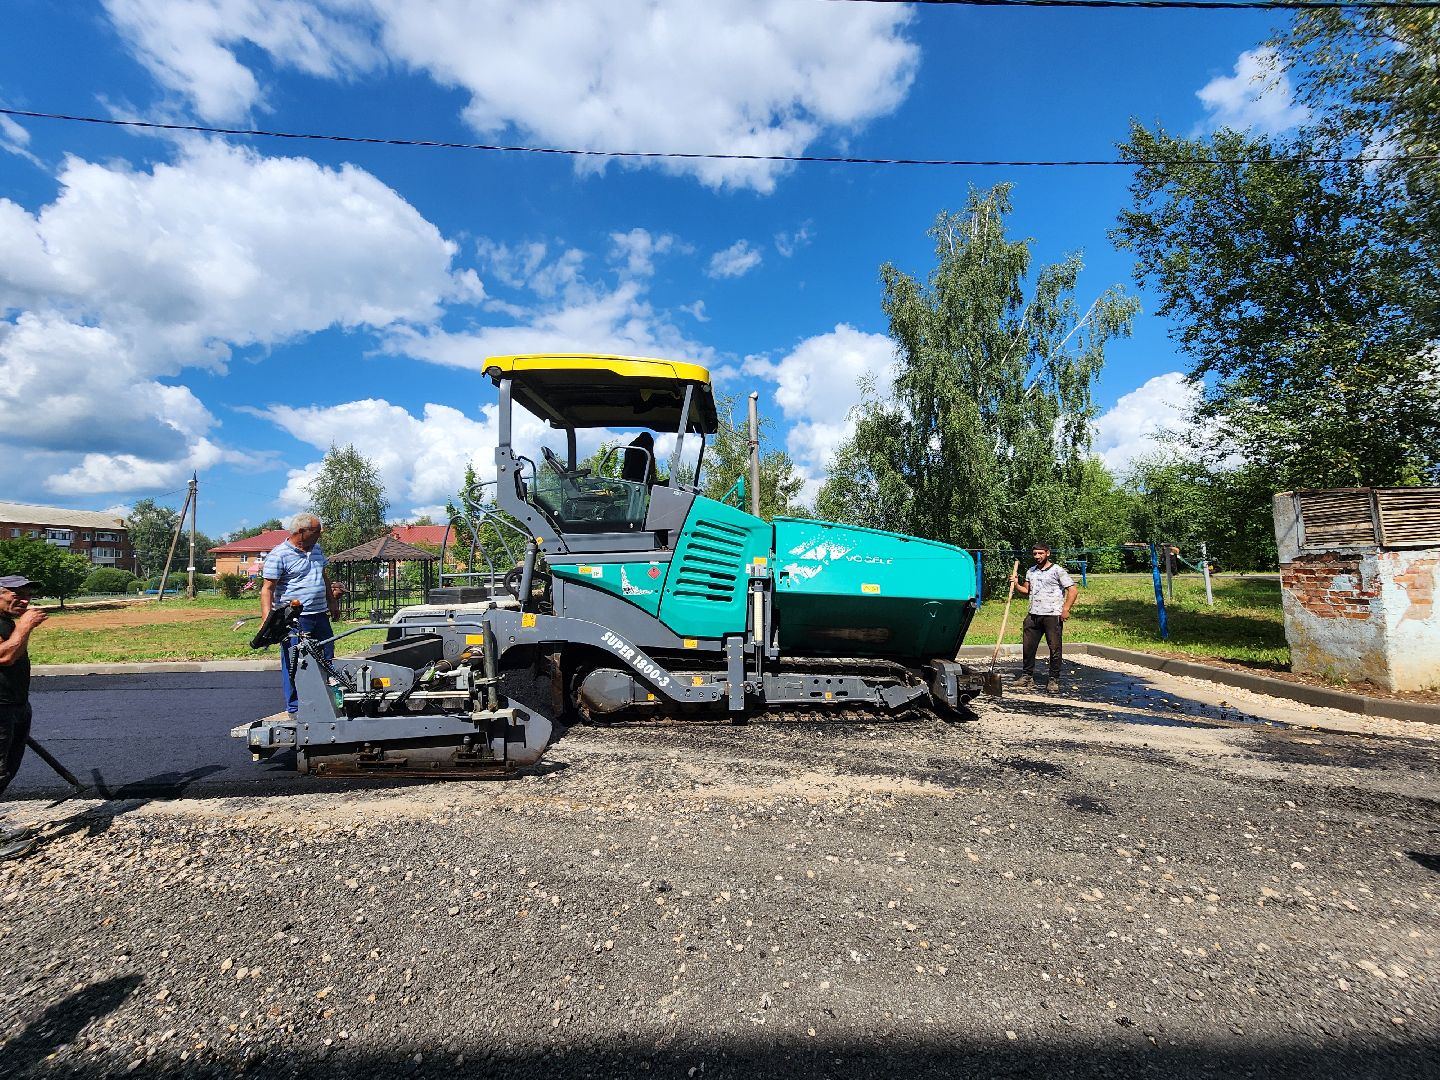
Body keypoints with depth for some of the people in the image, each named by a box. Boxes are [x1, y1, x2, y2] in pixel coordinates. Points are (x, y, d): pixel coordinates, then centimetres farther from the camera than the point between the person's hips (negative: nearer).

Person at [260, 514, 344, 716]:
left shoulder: (316, 549, 13)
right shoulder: (278, 555, -10)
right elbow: (267, 589, -13)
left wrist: (332, 602, 26)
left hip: (320, 615, 7)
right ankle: (295, 707, 12)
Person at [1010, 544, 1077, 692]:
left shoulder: (1057, 570, -3)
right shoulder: (1030, 572, 15)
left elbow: (1073, 590, -6)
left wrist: (1066, 609, -14)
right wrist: (1016, 585, 3)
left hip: (1052, 616, -5)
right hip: (1033, 615, 6)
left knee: (1054, 648, 1)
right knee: (1028, 647, 7)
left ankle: (1054, 680, 11)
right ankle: (1027, 676, 19)